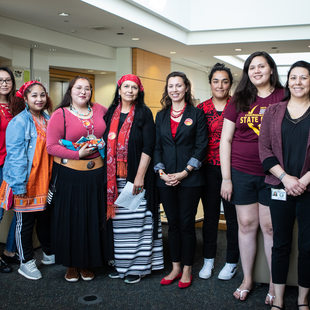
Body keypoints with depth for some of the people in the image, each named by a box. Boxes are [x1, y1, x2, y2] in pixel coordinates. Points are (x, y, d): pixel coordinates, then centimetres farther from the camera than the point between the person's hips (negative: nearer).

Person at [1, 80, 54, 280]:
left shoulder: (49, 120, 8)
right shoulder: (19, 122, -12)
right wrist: (19, 185, -20)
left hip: (45, 181, 6)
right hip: (26, 183, -6)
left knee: (46, 218, 18)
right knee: (25, 222, 6)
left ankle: (49, 254, 34)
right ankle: (26, 262, 20)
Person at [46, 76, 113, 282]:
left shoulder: (100, 110, 7)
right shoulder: (60, 114, -2)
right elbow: (51, 146, -7)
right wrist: (77, 154, -16)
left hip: (97, 174, 3)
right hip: (70, 174, -3)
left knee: (94, 218, 8)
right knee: (71, 218, 3)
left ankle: (88, 263, 23)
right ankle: (72, 264, 19)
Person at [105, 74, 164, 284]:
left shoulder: (144, 113, -1)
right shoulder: (111, 114, 12)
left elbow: (148, 147, -8)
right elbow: (107, 144, 15)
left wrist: (140, 176, -15)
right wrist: (109, 175, 7)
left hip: (136, 176, -4)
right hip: (115, 177, 4)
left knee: (137, 220, -1)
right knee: (118, 220, 8)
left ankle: (138, 265, 9)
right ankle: (120, 263, 19)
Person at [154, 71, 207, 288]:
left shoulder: (196, 114, 1)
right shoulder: (161, 116, 12)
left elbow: (201, 146, -5)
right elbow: (157, 147, 11)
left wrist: (184, 173, -13)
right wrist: (161, 172, -4)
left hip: (190, 179, -3)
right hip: (166, 179, 4)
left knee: (187, 224, 1)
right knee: (173, 224, 9)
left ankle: (187, 270, 14)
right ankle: (175, 267, 21)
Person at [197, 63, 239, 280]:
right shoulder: (201, 108, 5)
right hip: (209, 169, 2)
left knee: (233, 215, 6)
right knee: (210, 214, 11)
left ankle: (232, 262, 21)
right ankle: (209, 260, 25)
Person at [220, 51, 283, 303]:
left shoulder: (283, 98, 0)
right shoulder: (239, 100, 6)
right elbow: (225, 140, 6)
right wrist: (226, 178, 0)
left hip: (272, 174, -2)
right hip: (241, 173, 2)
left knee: (270, 226, 3)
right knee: (246, 225, 10)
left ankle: (275, 284, 18)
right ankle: (247, 279, 25)